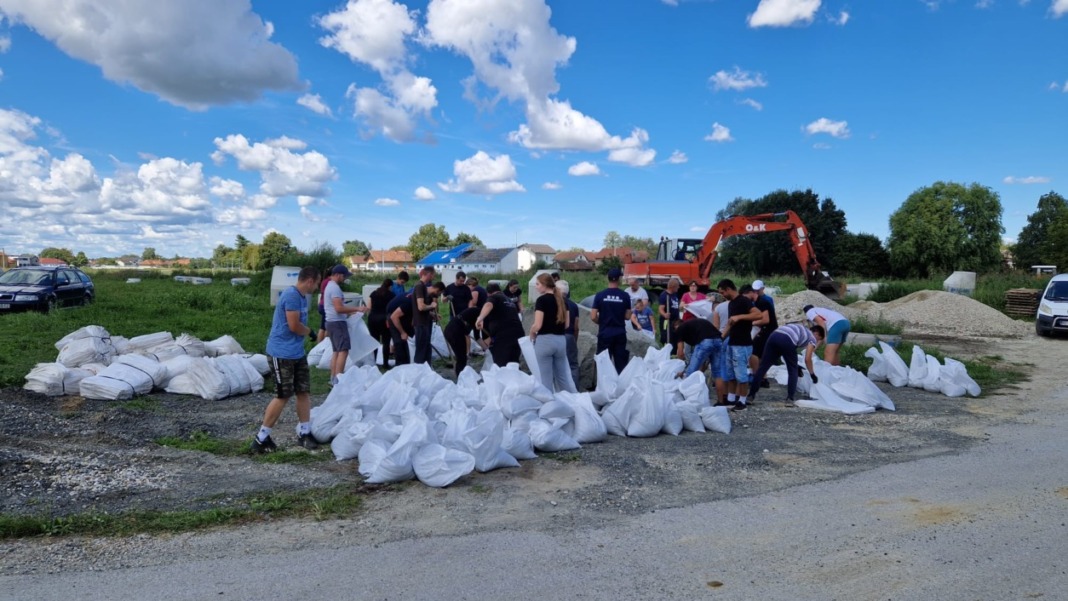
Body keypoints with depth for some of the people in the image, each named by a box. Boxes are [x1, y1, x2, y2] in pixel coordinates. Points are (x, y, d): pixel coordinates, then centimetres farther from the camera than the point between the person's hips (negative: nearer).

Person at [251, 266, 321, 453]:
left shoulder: (302, 296, 12)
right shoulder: (291, 295, -19)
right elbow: (294, 326, -22)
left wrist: (306, 332, 0)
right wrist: (310, 332, -5)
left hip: (297, 353, 9)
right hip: (282, 354, -9)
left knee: (304, 392, 10)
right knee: (283, 396, -4)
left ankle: (304, 433, 19)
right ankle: (261, 438, 7)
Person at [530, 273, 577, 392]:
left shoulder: (542, 300, -11)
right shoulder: (562, 300, 10)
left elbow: (537, 325, -17)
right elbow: (567, 324, 11)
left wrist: (532, 334, 1)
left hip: (545, 340, -7)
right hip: (560, 340, 7)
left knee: (546, 378, 3)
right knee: (563, 376, 15)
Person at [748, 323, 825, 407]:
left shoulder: (801, 329, 43)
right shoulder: (812, 338, 23)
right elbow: (807, 359, 14)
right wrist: (812, 374, 26)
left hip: (774, 336, 6)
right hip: (787, 340, -5)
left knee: (763, 367, 6)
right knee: (793, 371, 15)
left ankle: (750, 396, 5)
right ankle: (790, 399, 11)